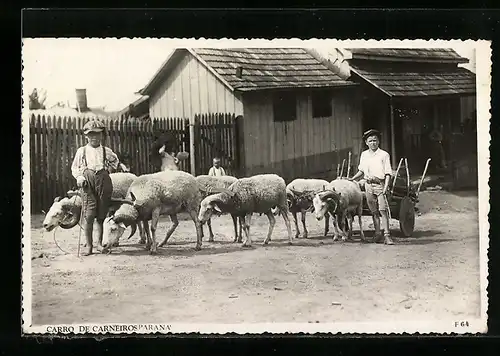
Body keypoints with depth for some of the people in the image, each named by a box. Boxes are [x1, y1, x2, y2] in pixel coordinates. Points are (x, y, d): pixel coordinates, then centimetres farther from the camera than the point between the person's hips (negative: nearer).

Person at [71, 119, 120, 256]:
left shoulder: (106, 151, 15)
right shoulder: (81, 151, 13)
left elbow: (115, 162, 31)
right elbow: (74, 167, 16)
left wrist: (109, 169, 15)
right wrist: (79, 176, -2)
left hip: (103, 181, 2)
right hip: (87, 182, -1)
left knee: (102, 215, 3)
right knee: (88, 215, -11)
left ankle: (100, 243, 16)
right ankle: (88, 246, -5)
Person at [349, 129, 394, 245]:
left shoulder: (384, 155, -3)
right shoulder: (364, 155, 12)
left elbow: (388, 174, -5)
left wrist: (386, 187, -14)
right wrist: (351, 179, 21)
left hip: (380, 184, -5)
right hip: (368, 185, 5)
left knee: (383, 210, -12)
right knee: (374, 211, 8)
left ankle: (387, 235, -14)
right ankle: (377, 233, 16)